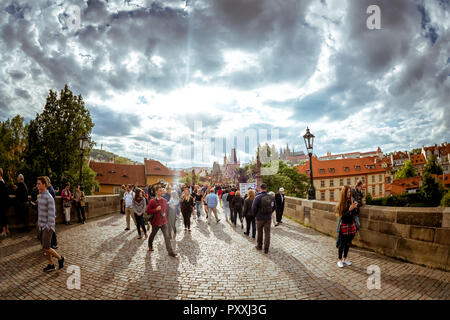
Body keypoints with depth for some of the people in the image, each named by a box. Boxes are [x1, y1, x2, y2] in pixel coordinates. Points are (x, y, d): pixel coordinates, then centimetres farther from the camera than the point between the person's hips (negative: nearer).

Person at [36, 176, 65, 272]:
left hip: (48, 226, -9)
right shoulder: (40, 196, 8)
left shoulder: (49, 198, -19)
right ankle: (51, 265, 23)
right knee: (45, 247, 12)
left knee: (46, 248, -8)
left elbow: (51, 214, -20)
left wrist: (48, 227, -19)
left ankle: (60, 258, 13)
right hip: (41, 226, 9)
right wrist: (39, 223, 17)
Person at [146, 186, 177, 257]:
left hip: (164, 222, 3)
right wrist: (156, 209, -22)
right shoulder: (152, 201, -12)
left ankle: (170, 251, -5)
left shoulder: (164, 200, 3)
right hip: (156, 222, -2)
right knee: (153, 235, 18)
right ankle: (150, 246, 46)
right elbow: (147, 211, -11)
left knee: (167, 236, -5)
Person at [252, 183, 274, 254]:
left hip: (260, 218, -2)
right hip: (268, 218, 2)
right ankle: (266, 249, 11)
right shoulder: (271, 197, -5)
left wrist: (256, 214, 5)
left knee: (259, 232, 16)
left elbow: (254, 208, -14)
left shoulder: (258, 197, -16)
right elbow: (273, 207, 4)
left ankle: (259, 246, 30)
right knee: (267, 233, 9)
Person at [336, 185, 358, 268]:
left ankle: (345, 259, 30)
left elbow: (353, 215, 8)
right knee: (341, 244, 5)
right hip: (343, 226, -5)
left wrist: (355, 207, -10)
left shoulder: (352, 201, -1)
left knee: (348, 243, 15)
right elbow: (342, 216, -17)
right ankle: (340, 260, 19)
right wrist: (350, 209, -26)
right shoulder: (341, 204, -13)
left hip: (351, 225, 5)